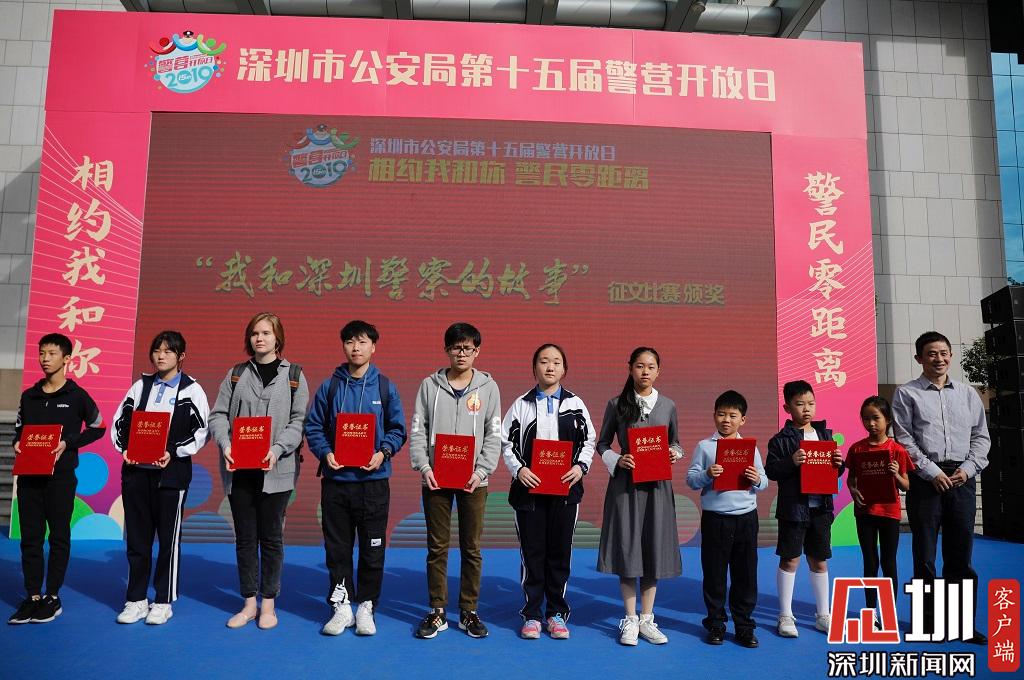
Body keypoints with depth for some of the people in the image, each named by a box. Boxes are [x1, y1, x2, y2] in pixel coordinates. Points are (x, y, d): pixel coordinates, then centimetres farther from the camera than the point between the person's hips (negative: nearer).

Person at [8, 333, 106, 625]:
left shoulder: (77, 396, -3)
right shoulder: (29, 396, 10)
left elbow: (97, 427, 1)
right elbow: (19, 427, 20)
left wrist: (68, 443, -11)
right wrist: (17, 443, -1)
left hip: (60, 476, -4)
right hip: (29, 475, 4)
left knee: (59, 537, 3)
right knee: (30, 537, 7)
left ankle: (53, 597, 12)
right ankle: (32, 597, 15)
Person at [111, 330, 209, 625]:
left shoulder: (191, 389, -1)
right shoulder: (141, 385, 11)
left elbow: (201, 430, -5)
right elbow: (120, 420, 13)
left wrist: (173, 452, -15)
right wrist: (125, 448, -3)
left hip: (172, 472, -4)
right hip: (136, 471, 4)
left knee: (169, 538, 4)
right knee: (136, 537, 11)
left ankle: (163, 602, 16)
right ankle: (136, 600, 23)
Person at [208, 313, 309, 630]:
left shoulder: (293, 375, 4)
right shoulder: (236, 374, 10)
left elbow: (298, 421, -2)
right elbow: (218, 415, 6)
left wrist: (277, 449, -16)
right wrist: (225, 444, -13)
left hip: (276, 470, -2)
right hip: (239, 470, 2)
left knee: (271, 537, 6)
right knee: (245, 538, 10)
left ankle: (269, 603, 20)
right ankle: (249, 603, 23)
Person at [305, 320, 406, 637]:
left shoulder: (385, 387, 2)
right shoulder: (329, 387, 3)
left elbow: (397, 429, 5)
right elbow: (313, 427, 6)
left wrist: (384, 452, -12)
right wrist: (325, 453, -10)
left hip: (374, 480, -1)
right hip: (335, 480, 1)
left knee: (373, 549, 7)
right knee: (337, 548, 9)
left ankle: (366, 607, 22)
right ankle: (341, 606, 23)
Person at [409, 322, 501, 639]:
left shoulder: (488, 386, 4)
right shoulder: (430, 385, 4)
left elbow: (494, 435, 2)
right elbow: (417, 430, 3)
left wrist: (481, 471, -9)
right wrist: (424, 467, -10)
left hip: (473, 480, 0)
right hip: (435, 479, 0)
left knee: (471, 547, 7)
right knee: (437, 547, 6)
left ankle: (469, 612, 19)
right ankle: (437, 611, 18)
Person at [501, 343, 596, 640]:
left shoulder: (575, 404, 5)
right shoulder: (522, 404, 4)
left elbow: (589, 441, 8)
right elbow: (506, 442, 4)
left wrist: (581, 466, -9)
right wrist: (518, 469, -10)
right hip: (529, 488, -1)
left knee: (560, 552, 8)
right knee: (532, 552, 5)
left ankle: (556, 613, 22)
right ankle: (532, 614, 18)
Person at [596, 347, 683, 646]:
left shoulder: (668, 405, 6)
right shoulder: (617, 405, 1)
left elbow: (675, 442, 15)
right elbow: (602, 443, 6)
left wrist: (674, 453, -6)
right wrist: (617, 460, -12)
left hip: (657, 485, 2)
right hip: (625, 483, -2)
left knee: (654, 549, 6)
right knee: (626, 548, 1)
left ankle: (647, 619, 20)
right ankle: (630, 620, 14)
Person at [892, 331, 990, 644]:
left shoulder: (967, 393, 13)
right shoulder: (907, 394, 2)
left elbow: (981, 436, 11)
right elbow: (904, 439, -4)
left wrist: (968, 468, -3)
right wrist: (932, 471, -11)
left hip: (962, 478, 3)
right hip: (925, 479, -3)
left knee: (960, 554, 7)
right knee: (925, 553, 2)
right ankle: (929, 621, 13)